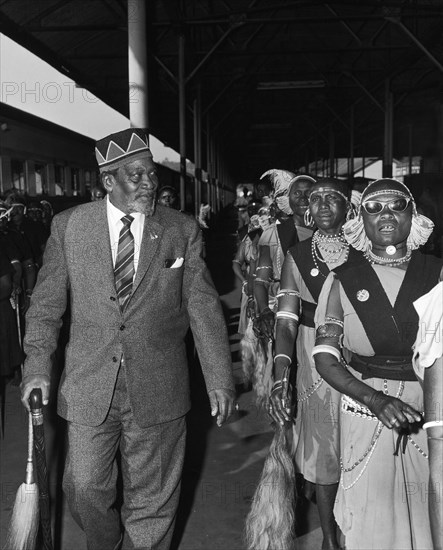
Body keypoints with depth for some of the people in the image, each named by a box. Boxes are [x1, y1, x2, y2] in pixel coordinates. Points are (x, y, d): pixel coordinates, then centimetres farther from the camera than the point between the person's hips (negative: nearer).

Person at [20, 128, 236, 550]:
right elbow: (46, 304, 5)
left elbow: (203, 307, -1)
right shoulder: (69, 226, -1)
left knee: (152, 499, 12)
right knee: (84, 489, 12)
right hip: (89, 386, 1)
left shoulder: (182, 230, -2)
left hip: (157, 388, 0)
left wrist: (219, 379, -5)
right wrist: (37, 367, -2)